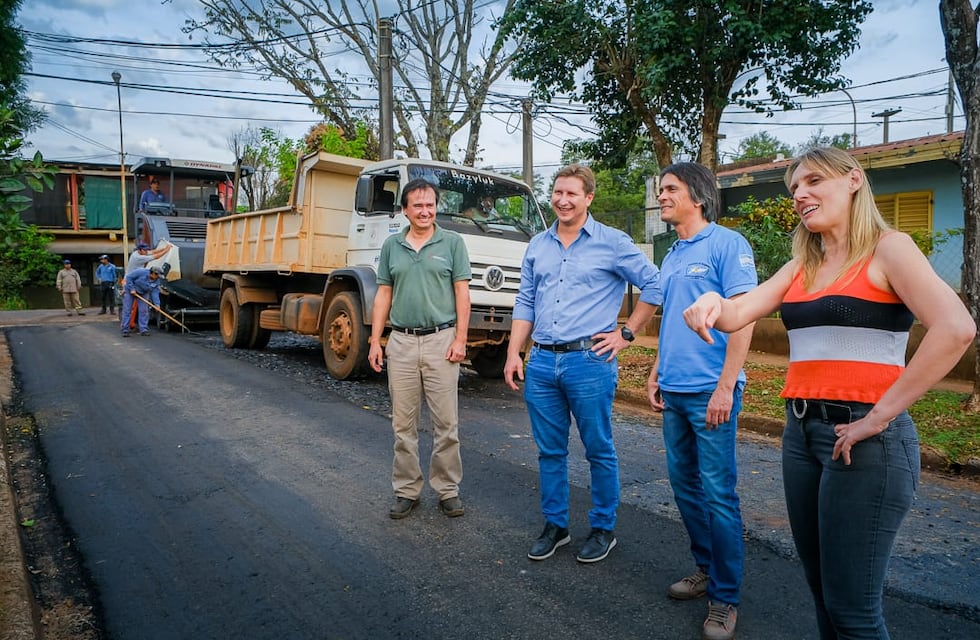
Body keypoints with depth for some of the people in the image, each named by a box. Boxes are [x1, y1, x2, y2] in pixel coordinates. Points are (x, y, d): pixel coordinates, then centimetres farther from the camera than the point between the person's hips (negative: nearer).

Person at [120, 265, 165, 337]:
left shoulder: (157, 281, -13)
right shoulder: (142, 272, -28)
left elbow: (155, 293, -16)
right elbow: (128, 277, -22)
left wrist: (157, 304, -28)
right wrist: (132, 289, -24)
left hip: (142, 294, 5)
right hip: (130, 291, -5)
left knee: (144, 311, -3)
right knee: (127, 310, -5)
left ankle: (143, 329, 3)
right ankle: (125, 330, -2)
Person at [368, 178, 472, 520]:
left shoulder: (452, 242, 2)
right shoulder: (391, 245, 10)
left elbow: (462, 293, -1)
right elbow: (384, 294, 11)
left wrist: (460, 339, -9)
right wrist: (375, 341, 5)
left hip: (441, 341, -2)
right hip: (401, 342, 3)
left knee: (446, 423, 3)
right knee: (403, 424, 8)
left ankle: (448, 489, 17)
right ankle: (406, 491, 20)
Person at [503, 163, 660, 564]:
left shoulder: (613, 243, -2)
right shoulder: (537, 246, 12)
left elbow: (654, 284, 0)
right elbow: (525, 303, 14)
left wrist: (626, 334, -3)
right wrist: (514, 353, 7)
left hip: (589, 361, -4)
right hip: (541, 363, 5)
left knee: (599, 451, 7)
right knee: (549, 451, 12)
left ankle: (603, 529, 24)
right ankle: (555, 526, 28)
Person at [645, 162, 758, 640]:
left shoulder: (727, 244, -7)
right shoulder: (672, 255, 16)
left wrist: (725, 386, -19)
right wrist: (656, 374, 17)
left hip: (709, 391, -8)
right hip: (674, 391, 8)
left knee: (717, 493, -1)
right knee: (683, 484, 15)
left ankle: (724, 598, 13)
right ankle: (705, 569, 32)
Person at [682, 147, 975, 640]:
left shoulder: (887, 248, -7)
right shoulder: (801, 266, 13)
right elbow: (737, 315, 3)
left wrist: (879, 416, -20)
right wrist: (713, 301, -20)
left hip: (864, 439, -7)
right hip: (801, 432, 7)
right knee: (821, 592, 18)